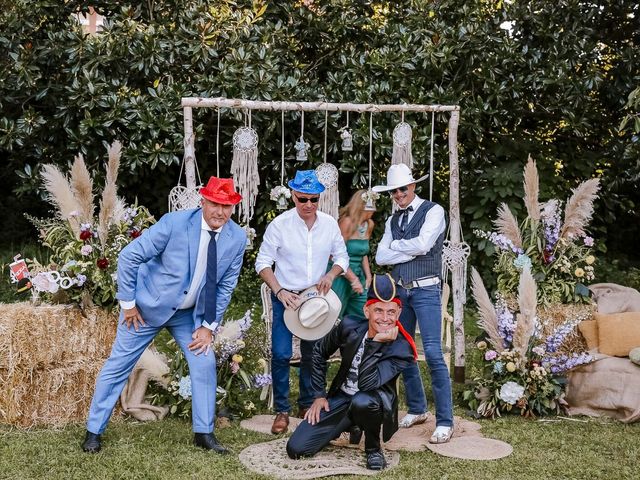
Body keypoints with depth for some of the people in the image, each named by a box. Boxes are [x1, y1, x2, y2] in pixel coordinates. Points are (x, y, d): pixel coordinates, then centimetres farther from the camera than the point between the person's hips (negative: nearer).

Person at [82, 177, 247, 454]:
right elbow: (129, 257, -18)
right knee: (118, 365, 2)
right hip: (148, 305, -4)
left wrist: (209, 325, -5)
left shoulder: (238, 238, -11)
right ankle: (93, 431, 17)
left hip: (190, 312, 4)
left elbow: (226, 285, 0)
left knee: (205, 364, -2)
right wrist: (128, 303, -14)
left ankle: (204, 433, 14)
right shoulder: (174, 223, -24)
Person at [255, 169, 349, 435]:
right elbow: (263, 262, -8)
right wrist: (279, 291, -19)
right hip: (286, 296, -3)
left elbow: (342, 256, 8)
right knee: (281, 354, -9)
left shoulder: (330, 224, -4)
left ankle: (306, 405, 28)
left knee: (312, 354, 12)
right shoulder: (280, 224, -13)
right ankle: (281, 410, 5)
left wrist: (331, 275, -13)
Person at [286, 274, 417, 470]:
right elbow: (319, 353, 7)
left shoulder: (402, 347, -20)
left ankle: (373, 448, -8)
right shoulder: (349, 326, -11)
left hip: (374, 401, -3)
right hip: (340, 398, 4)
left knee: (361, 401, -42)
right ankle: (352, 426, 16)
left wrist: (375, 342, -34)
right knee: (296, 449, -9)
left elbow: (367, 384, -31)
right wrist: (319, 395, 4)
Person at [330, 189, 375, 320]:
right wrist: (353, 279, -15)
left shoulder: (369, 225, 8)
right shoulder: (347, 222, -14)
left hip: (358, 276, 8)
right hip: (341, 277, -7)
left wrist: (368, 276, 11)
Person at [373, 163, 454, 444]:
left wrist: (396, 245, -1)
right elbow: (381, 257, 3)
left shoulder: (433, 211, -2)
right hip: (399, 290, 6)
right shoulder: (392, 221, 14)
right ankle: (417, 410, 25)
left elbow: (422, 244, -17)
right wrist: (410, 250, -9)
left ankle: (445, 421, -7)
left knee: (433, 353, -12)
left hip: (425, 290, -6)